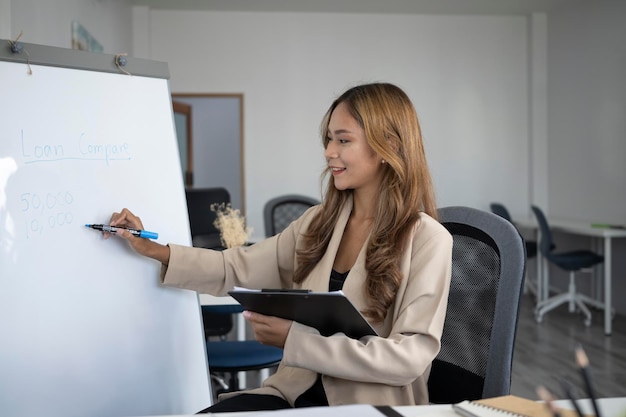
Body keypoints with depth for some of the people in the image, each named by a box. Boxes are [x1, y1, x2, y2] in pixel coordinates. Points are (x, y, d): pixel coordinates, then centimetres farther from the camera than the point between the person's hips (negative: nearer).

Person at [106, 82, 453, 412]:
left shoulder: (427, 239, -9)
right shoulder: (318, 223, 10)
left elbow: (412, 356, -16)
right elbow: (237, 269, 15)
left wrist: (295, 340, -20)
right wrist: (155, 251, 4)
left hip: (371, 405, -5)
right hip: (297, 392, 5)